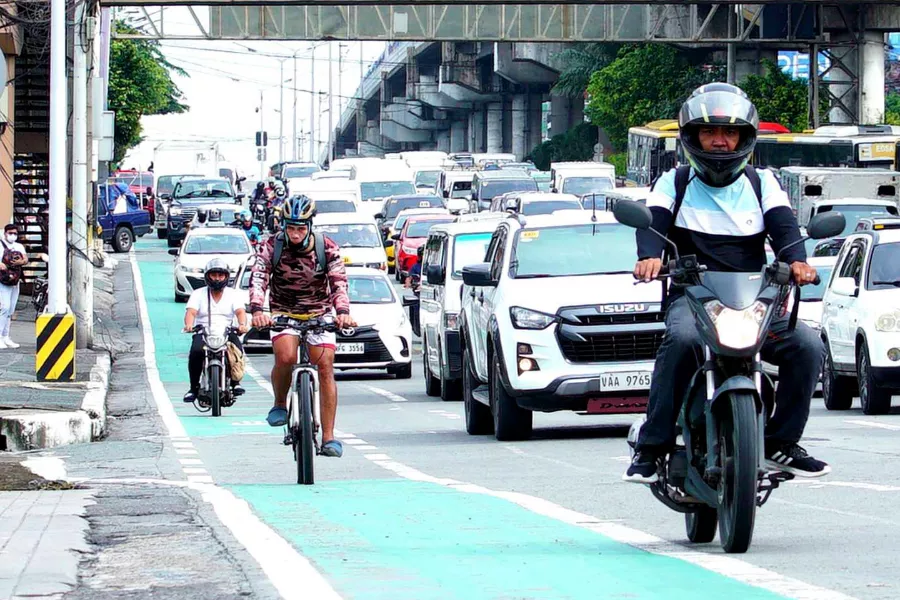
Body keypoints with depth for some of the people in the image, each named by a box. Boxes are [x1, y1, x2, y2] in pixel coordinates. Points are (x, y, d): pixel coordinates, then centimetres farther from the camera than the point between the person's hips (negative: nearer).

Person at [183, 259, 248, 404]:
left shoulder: (233, 294, 14)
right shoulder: (198, 294, 12)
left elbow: (240, 311, -2)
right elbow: (191, 311, -4)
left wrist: (242, 325, -26)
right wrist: (189, 325, -28)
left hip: (226, 333, 1)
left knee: (237, 350, -31)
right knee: (196, 351, -32)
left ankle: (235, 382, -12)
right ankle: (194, 387, -18)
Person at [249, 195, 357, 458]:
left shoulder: (327, 249, -12)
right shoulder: (271, 247, -11)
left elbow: (339, 283, -21)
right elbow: (257, 280, -22)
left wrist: (343, 312, -41)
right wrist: (257, 311, -41)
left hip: (319, 313, 1)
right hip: (283, 313, 0)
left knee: (325, 367, -12)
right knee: (285, 357, -28)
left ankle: (328, 437, -10)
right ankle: (280, 404, 0)